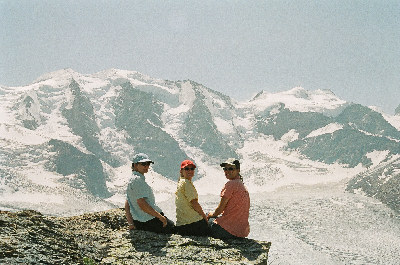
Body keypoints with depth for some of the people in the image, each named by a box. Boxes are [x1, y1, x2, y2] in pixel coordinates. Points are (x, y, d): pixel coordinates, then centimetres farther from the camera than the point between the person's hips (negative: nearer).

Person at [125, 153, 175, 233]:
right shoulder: (138, 180, -16)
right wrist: (160, 216, -17)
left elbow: (127, 205, 16)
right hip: (150, 220, -10)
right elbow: (142, 204, -23)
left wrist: (131, 224, 12)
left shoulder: (131, 180, 16)